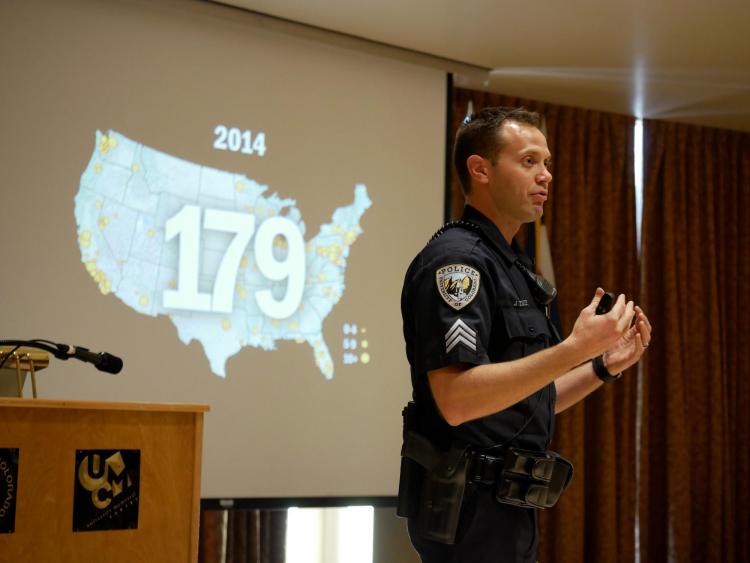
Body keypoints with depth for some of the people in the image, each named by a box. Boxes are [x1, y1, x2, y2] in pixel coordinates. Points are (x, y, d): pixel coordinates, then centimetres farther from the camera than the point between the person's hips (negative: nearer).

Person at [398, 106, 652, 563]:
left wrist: (604, 366, 7)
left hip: (508, 506, 9)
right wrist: (575, 349, -27)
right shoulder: (456, 257, -14)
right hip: (469, 508, -9)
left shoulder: (515, 267, 16)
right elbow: (456, 399, -25)